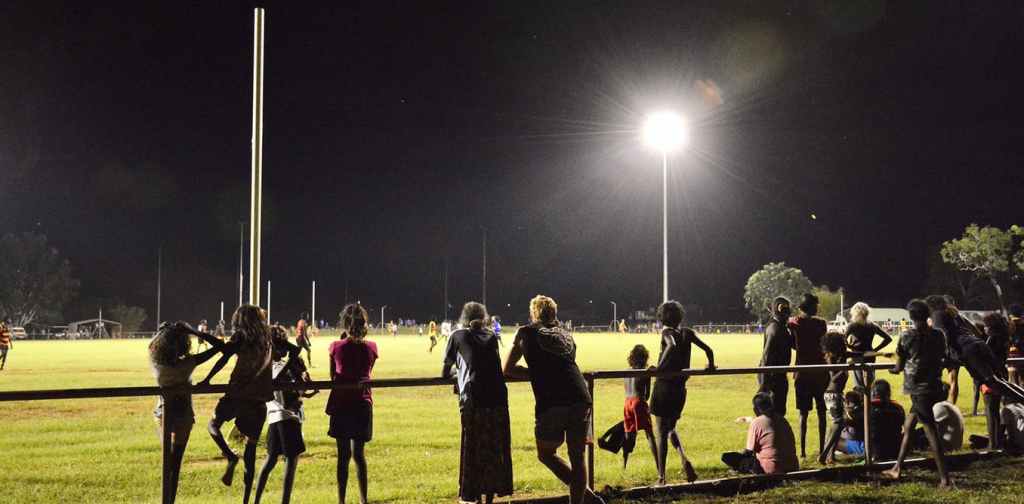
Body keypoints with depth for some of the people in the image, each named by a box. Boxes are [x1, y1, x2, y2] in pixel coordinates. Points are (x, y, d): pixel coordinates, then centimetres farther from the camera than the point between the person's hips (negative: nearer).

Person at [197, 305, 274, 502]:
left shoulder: (241, 336, -1)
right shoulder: (267, 336, 13)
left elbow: (224, 358, -11)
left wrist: (207, 379, -7)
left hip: (238, 393, -4)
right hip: (260, 397, 4)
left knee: (213, 424, 19)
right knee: (251, 445, 9)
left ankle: (231, 457, -8)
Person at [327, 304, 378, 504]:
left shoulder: (337, 347, -8)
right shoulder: (371, 347, -3)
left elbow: (333, 376, 5)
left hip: (341, 403, -1)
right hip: (363, 404, 1)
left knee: (343, 454, 4)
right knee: (359, 453, 9)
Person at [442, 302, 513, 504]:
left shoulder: (458, 336, 13)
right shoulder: (491, 336, 20)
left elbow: (445, 372, 19)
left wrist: (457, 374, 41)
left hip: (472, 398, -3)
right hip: (498, 396, 3)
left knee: (472, 449, 5)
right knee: (495, 448, 11)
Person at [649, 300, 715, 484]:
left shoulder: (667, 332, -10)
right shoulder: (687, 333, 5)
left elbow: (672, 345, -32)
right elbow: (708, 349, 8)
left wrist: (659, 367, -30)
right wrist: (711, 365, 26)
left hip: (664, 387, -5)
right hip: (680, 390, 5)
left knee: (661, 433, 4)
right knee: (670, 428, 24)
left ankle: (661, 477, 4)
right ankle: (684, 459, -1)